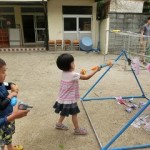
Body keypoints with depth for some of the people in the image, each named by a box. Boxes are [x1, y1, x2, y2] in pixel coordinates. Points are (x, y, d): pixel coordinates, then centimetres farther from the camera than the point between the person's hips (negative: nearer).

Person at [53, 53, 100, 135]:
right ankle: (77, 129, 20)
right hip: (69, 99, -9)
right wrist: (96, 70, -11)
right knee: (74, 114, 6)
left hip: (63, 98, 9)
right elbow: (86, 77, -20)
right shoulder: (73, 75, -25)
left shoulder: (64, 73, 1)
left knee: (64, 112, 26)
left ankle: (59, 124, 42)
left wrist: (80, 74, 8)